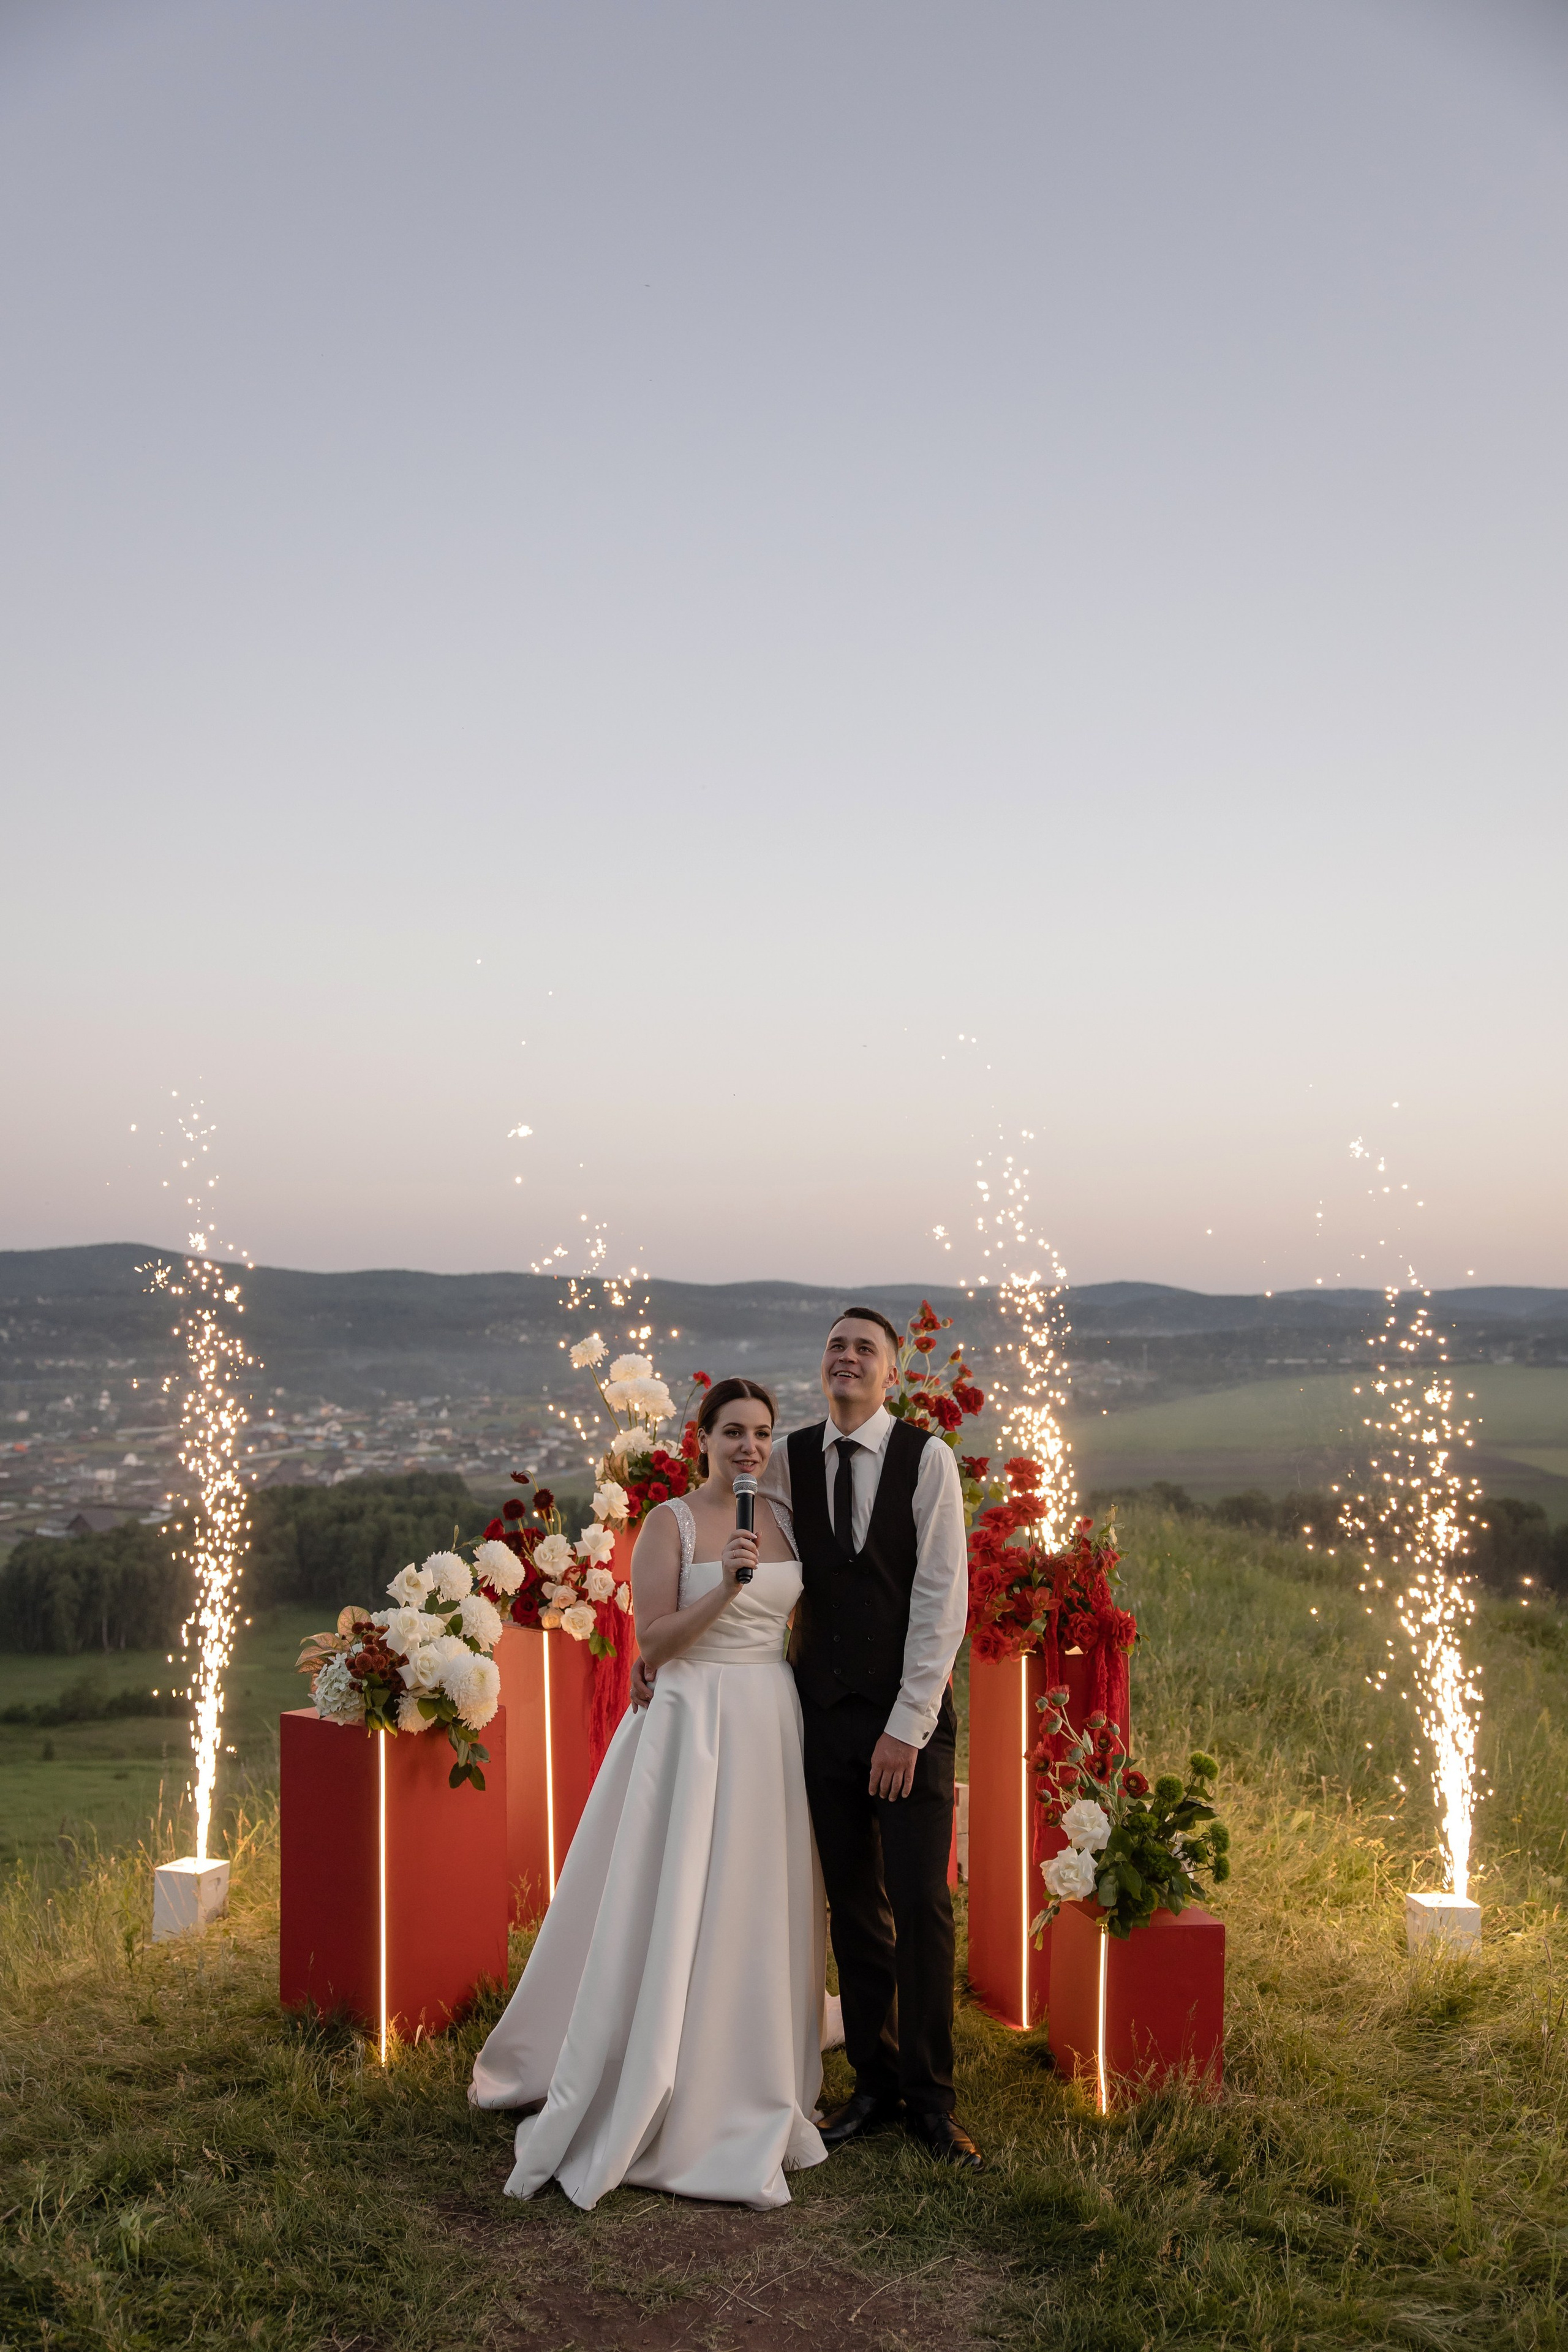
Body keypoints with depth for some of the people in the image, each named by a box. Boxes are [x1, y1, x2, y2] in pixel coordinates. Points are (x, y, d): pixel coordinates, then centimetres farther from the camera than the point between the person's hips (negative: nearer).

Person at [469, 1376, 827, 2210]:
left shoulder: (786, 1519, 8)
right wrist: (725, 1586, -24)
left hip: (771, 1728, 5)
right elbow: (653, 1642, -12)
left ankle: (745, 2092, 27)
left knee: (759, 1912, 11)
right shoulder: (669, 1523, -7)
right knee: (671, 1913, -2)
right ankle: (646, 2100, 13)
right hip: (691, 1726, -5)